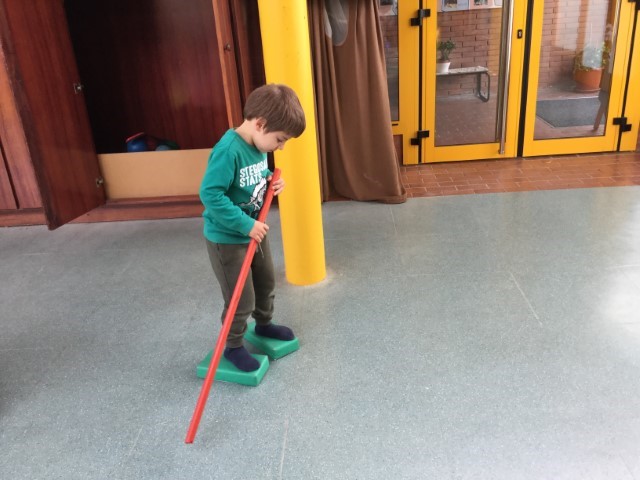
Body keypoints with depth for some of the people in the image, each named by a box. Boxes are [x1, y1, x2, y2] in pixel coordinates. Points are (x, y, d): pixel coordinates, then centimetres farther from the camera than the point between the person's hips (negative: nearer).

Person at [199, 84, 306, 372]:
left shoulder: (258, 145, -2)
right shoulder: (229, 150, -30)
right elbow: (210, 194, -33)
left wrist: (271, 180, -4)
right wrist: (246, 225, -31)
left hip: (255, 230, 9)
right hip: (227, 239, -9)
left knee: (266, 283, 25)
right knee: (241, 299, 4)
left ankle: (264, 324, 50)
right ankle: (232, 346, 28)